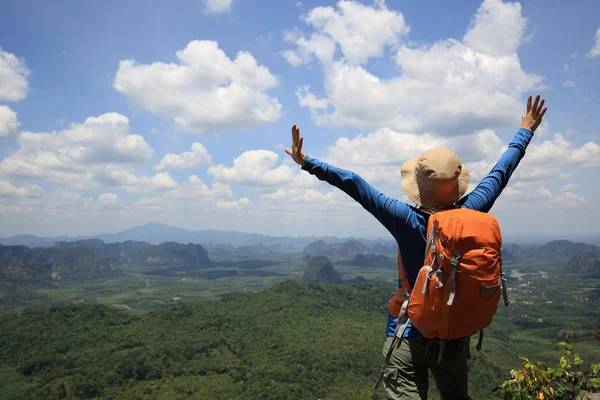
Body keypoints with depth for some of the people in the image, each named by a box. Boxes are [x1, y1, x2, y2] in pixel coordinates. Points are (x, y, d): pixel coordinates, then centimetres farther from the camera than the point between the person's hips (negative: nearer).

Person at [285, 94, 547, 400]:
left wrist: (308, 163, -23)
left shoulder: (408, 221, -22)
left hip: (409, 337, -5)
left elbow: (354, 185, -25)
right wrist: (525, 132, 17)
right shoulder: (470, 213, -12)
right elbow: (500, 172, 2)